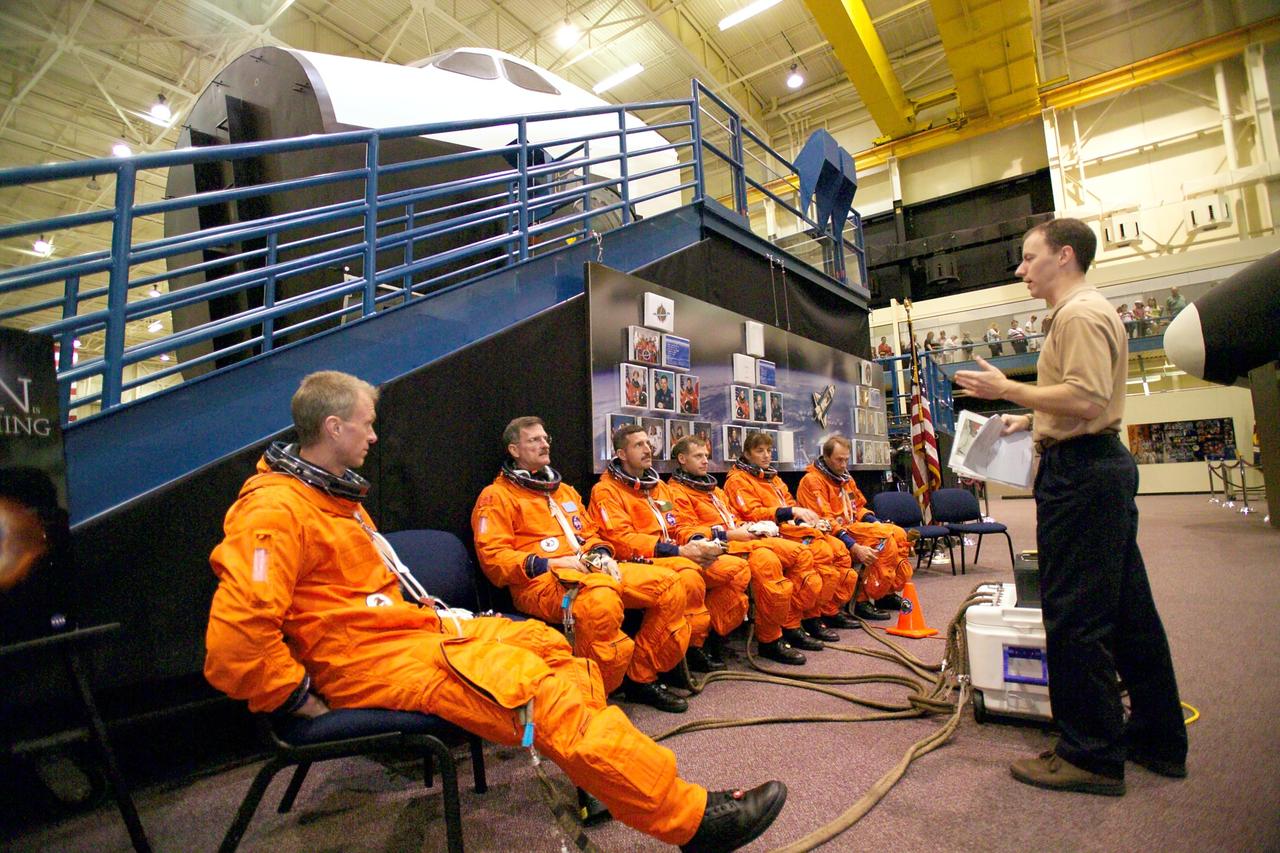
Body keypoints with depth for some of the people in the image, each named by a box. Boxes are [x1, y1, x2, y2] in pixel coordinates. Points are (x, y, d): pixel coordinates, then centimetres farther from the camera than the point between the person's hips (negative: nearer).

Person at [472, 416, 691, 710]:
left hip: (593, 570, 7)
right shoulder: (497, 496, 4)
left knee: (668, 584, -9)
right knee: (600, 599, -40)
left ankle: (641, 678, 4)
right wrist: (548, 564, -17)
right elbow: (493, 559, -6)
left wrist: (602, 554, 4)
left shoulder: (566, 491, 26)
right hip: (540, 581, -7)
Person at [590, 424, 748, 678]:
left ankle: (709, 635, 1)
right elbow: (622, 539, -16)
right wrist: (678, 551, -23)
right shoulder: (606, 490, -4)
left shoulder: (658, 485, 18)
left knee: (737, 568, -4)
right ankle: (694, 646, -14)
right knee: (689, 574, -36)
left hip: (677, 556, 8)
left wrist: (696, 543, -5)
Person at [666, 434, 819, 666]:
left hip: (742, 539, 9)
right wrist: (730, 534, -17)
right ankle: (769, 640, -20)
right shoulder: (676, 491, 0)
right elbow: (687, 533, -13)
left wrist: (752, 528, 5)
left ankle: (790, 626, 3)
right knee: (766, 560, -36)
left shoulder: (712, 487, 29)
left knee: (801, 553, -4)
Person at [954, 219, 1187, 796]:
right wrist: (1031, 417, 20)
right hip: (1104, 464, 11)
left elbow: (1086, 399, -24)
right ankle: (1158, 739, 28)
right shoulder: (1092, 311, 22)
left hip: (1080, 471, -11)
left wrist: (1009, 389, -16)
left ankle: (1091, 755, 6)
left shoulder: (1079, 314, -12)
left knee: (1075, 616, -5)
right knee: (1127, 610, 16)